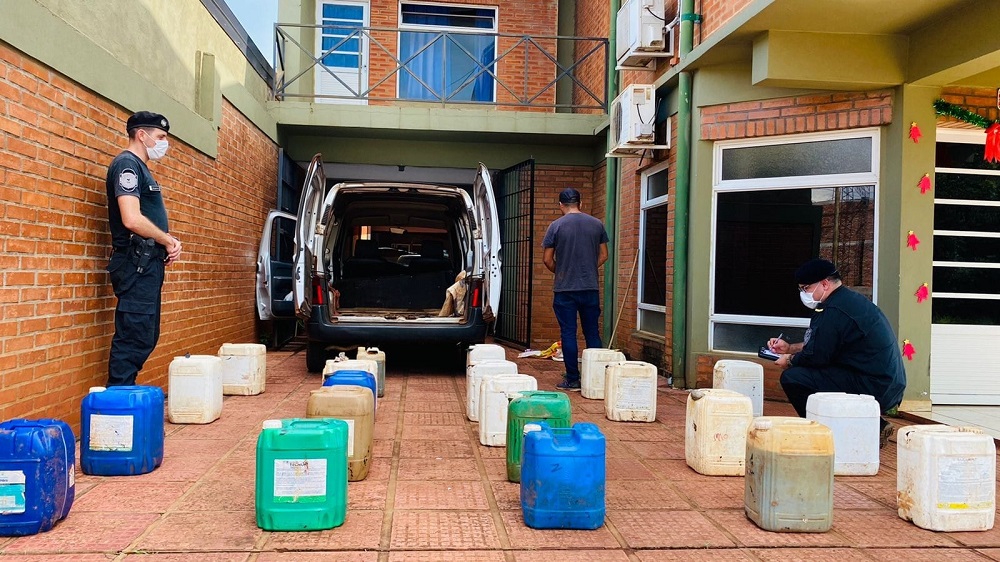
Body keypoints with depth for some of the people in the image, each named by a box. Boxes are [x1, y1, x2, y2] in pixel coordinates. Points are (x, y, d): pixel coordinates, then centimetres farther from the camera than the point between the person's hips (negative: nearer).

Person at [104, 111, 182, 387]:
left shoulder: (140, 168, 21)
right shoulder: (127, 164, -9)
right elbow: (132, 219, -22)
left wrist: (168, 242, 4)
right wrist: (169, 240, -9)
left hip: (148, 263, 10)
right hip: (136, 263, -10)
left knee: (146, 336, 14)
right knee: (134, 337, -10)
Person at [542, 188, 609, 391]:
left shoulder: (556, 226, -5)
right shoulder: (597, 224, 4)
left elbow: (547, 260, -2)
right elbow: (603, 256, 9)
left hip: (565, 289, -3)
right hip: (591, 288, 3)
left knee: (568, 334, 3)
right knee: (592, 333, 10)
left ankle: (572, 380, 6)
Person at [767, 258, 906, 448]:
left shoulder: (833, 310, -16)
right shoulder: (852, 299, 17)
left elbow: (816, 356, -15)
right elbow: (822, 346, 26)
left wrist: (790, 360, 3)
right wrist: (790, 348, 23)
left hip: (873, 388, -11)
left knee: (792, 378, -16)